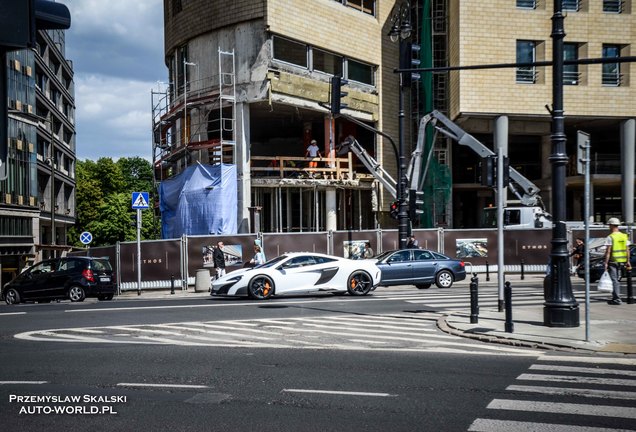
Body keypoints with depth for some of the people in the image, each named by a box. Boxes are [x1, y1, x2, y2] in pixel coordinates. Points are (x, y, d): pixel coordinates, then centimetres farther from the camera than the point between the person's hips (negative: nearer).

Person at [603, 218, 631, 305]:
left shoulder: (610, 237, -12)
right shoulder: (624, 236, 8)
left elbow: (608, 251, -15)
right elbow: (627, 250, 9)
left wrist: (606, 263, -13)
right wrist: (627, 261, 15)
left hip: (613, 261, -6)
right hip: (622, 261, 7)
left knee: (614, 280, -3)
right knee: (616, 279, 18)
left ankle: (617, 299, -6)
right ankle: (615, 296, 24)